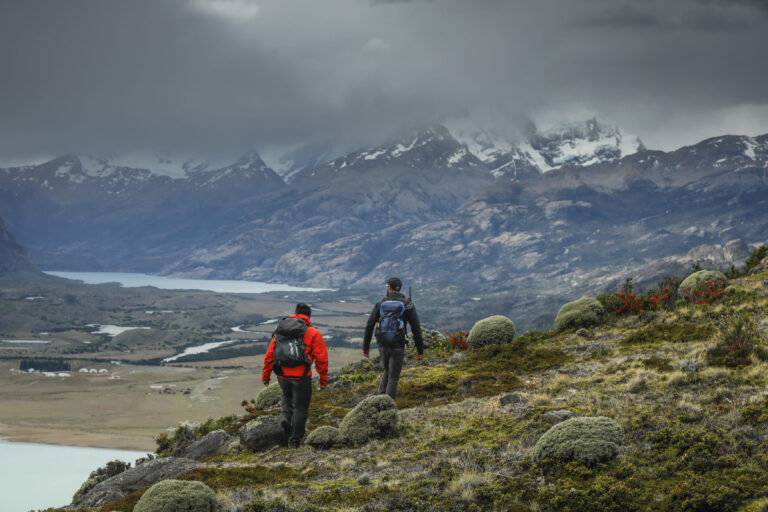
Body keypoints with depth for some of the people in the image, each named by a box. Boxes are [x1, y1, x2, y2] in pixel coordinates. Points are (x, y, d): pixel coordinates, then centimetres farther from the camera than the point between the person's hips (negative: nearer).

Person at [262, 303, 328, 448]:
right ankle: (294, 441, 11)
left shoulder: (279, 331, 9)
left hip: (282, 376, 4)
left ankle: (285, 416, 5)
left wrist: (265, 375, 17)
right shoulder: (313, 333, -2)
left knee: (287, 396, 32)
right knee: (300, 408, 9)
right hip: (302, 377, -4)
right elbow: (321, 358, -6)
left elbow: (269, 355, 9)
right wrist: (323, 378, 2)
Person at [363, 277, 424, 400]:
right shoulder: (408, 305, -4)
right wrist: (420, 350, 0)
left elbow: (369, 326, 1)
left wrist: (366, 347, 9)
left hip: (383, 345, 3)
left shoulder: (380, 304, 2)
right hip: (398, 346, -3)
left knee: (386, 371, 25)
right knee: (393, 377, 6)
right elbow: (416, 329, -6)